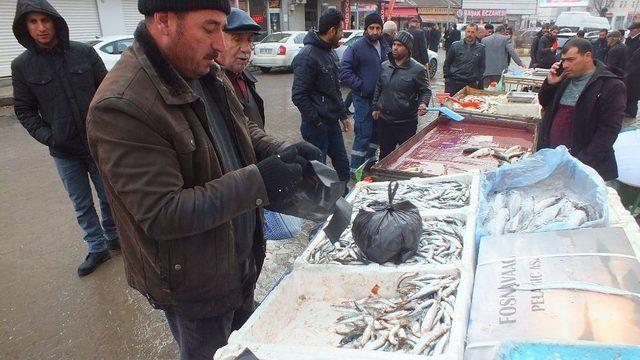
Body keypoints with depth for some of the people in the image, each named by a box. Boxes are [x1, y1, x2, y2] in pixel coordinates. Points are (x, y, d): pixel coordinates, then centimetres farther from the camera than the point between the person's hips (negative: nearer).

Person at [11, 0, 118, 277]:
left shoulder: (85, 53, -5)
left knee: (108, 196, 13)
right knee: (82, 205, 11)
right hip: (64, 151, 1)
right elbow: (24, 109, 4)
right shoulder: (22, 65, -3)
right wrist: (47, 138, -9)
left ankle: (112, 237, 35)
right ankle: (97, 248, 28)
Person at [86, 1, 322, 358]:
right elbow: (162, 215, -29)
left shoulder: (207, 73, -2)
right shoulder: (122, 107, -28)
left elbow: (244, 129, 12)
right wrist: (257, 183, -31)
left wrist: (282, 152, -9)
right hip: (194, 282, -7)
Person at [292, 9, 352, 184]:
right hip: (316, 126, -9)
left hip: (333, 123, 9)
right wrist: (317, 123, -17)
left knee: (342, 166, 16)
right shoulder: (307, 56, -17)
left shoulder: (331, 53, 11)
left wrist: (343, 115, 17)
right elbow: (299, 96, -20)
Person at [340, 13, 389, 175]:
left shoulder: (385, 48, 11)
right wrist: (361, 86, -19)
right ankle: (355, 169, 3)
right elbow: (344, 72, -17)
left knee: (376, 131, 16)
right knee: (363, 134, -7)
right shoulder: (356, 47, -11)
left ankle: (370, 162, 33)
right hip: (363, 98, -7)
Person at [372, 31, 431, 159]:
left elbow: (425, 91, -3)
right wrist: (376, 107, 14)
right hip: (384, 120, 4)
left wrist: (423, 103, -22)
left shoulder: (417, 69, -9)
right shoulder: (384, 66, 5)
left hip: (406, 123, -4)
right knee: (385, 153, 17)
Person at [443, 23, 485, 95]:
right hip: (453, 82, 0)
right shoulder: (455, 45, 4)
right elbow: (447, 64, 8)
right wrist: (447, 78, 2)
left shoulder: (481, 48, 6)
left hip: (471, 84, 0)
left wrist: (478, 80, 2)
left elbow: (482, 67, 11)